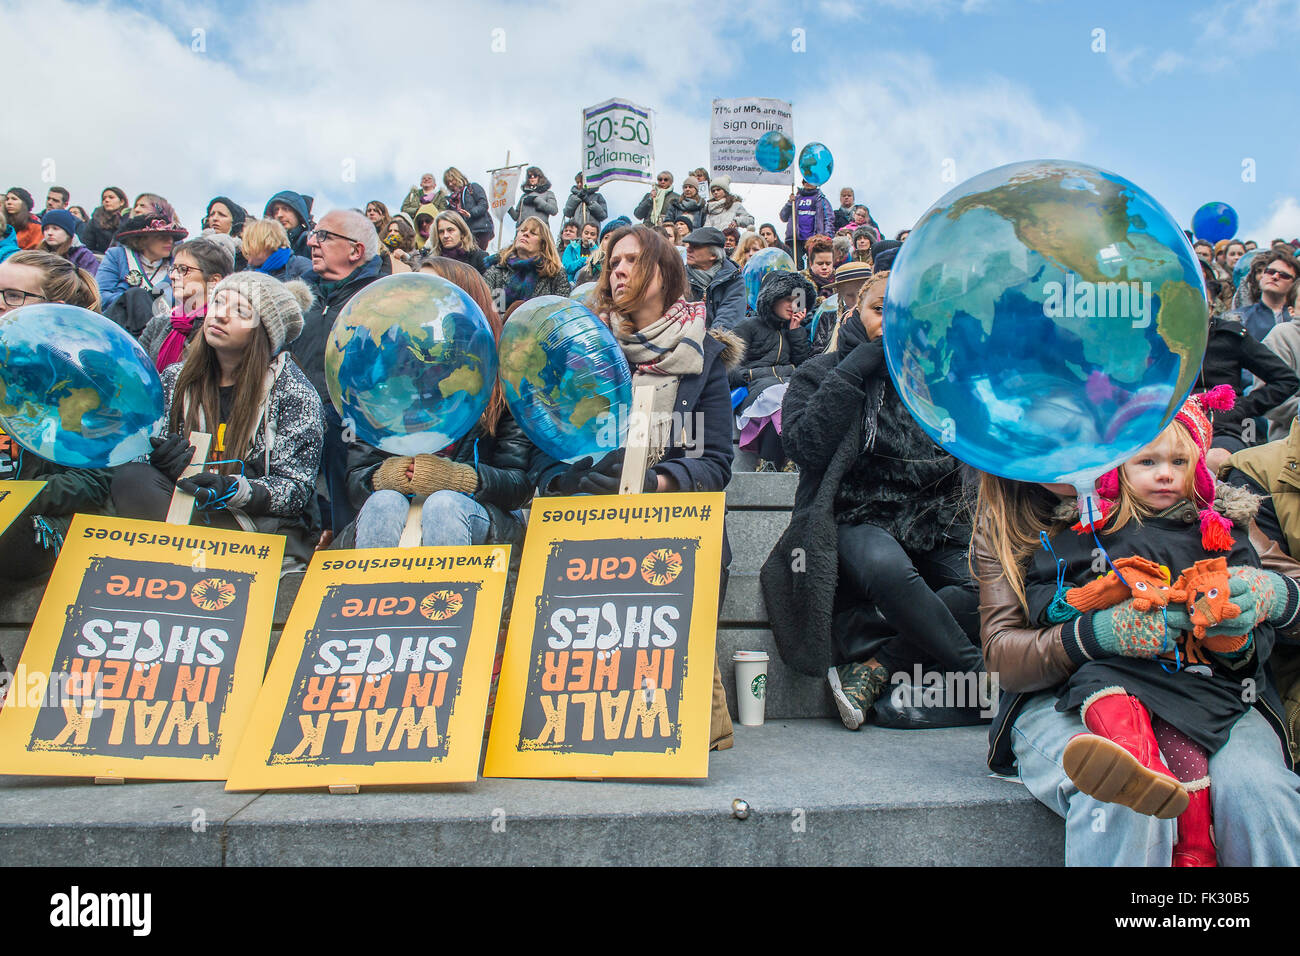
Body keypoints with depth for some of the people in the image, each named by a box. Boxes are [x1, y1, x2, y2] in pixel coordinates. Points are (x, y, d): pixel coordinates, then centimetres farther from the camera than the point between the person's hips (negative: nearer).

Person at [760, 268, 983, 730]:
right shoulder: (819, 373, 8)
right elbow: (803, 446, -10)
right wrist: (854, 369, -9)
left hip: (930, 523, 4)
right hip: (857, 521, -3)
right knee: (886, 566, -37)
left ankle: (875, 666, -23)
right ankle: (980, 675, -21)